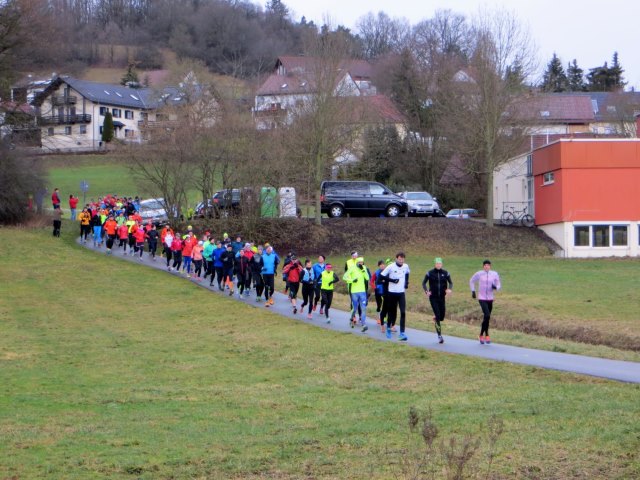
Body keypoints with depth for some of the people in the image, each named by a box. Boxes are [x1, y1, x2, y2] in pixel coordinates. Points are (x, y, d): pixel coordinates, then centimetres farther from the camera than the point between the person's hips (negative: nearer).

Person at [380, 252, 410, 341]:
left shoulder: (406, 266, 2)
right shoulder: (391, 267, -11)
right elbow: (382, 276, -8)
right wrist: (392, 280, -17)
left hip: (401, 293, 2)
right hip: (392, 292, -2)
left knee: (403, 312, -10)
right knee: (392, 312, 8)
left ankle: (402, 333, -10)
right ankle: (389, 328, 33)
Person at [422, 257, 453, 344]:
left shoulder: (445, 273, 1)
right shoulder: (430, 273, -4)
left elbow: (450, 282, 8)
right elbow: (424, 283, 3)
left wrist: (449, 289, -14)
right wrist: (426, 291, -15)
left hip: (442, 297, 3)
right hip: (433, 298, -3)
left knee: (442, 317, 4)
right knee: (438, 316, -11)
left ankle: (435, 318, 42)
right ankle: (439, 336, -2)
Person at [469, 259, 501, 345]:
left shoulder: (494, 274, -1)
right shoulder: (479, 274, -6)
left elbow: (499, 285, 7)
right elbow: (471, 281, 11)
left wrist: (495, 287, -16)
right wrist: (473, 291, 4)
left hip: (490, 299, 3)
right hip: (482, 298, -3)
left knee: (486, 318, 11)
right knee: (487, 316, -20)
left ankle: (481, 335, 28)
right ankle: (486, 335, -8)